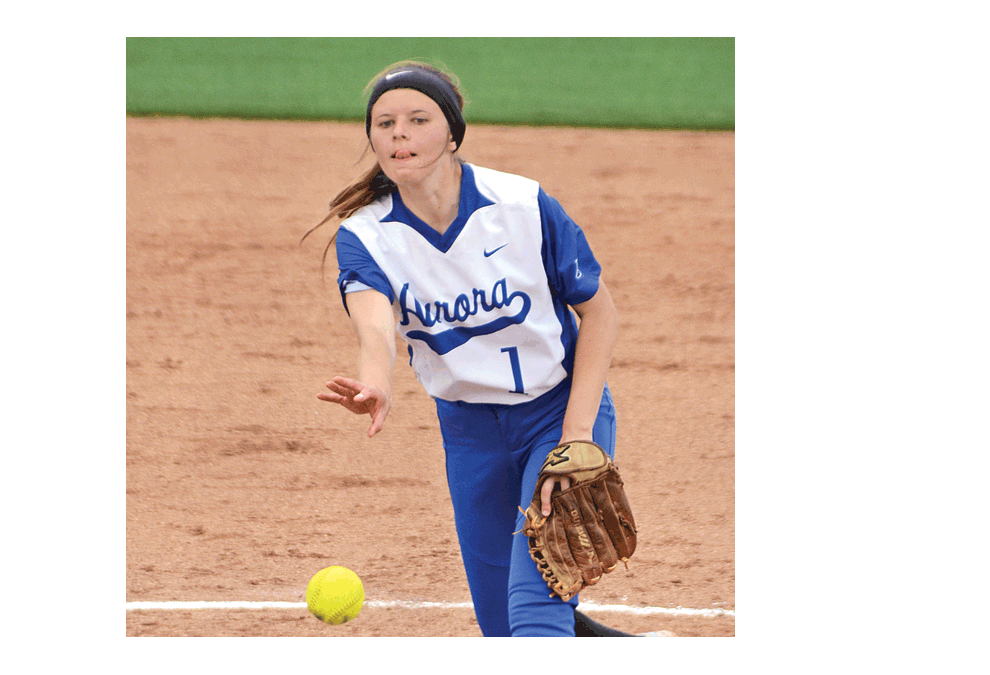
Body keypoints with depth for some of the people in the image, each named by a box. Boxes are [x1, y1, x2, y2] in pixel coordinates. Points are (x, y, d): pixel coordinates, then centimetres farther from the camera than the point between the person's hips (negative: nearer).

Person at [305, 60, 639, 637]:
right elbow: (374, 322, -35)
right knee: (502, 624, 11)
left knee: (534, 604, -20)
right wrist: (376, 384, -59)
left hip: (561, 410, -4)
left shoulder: (526, 206, -19)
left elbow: (599, 312, -9)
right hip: (469, 431, 4)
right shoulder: (365, 235, -14)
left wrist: (577, 435, -19)